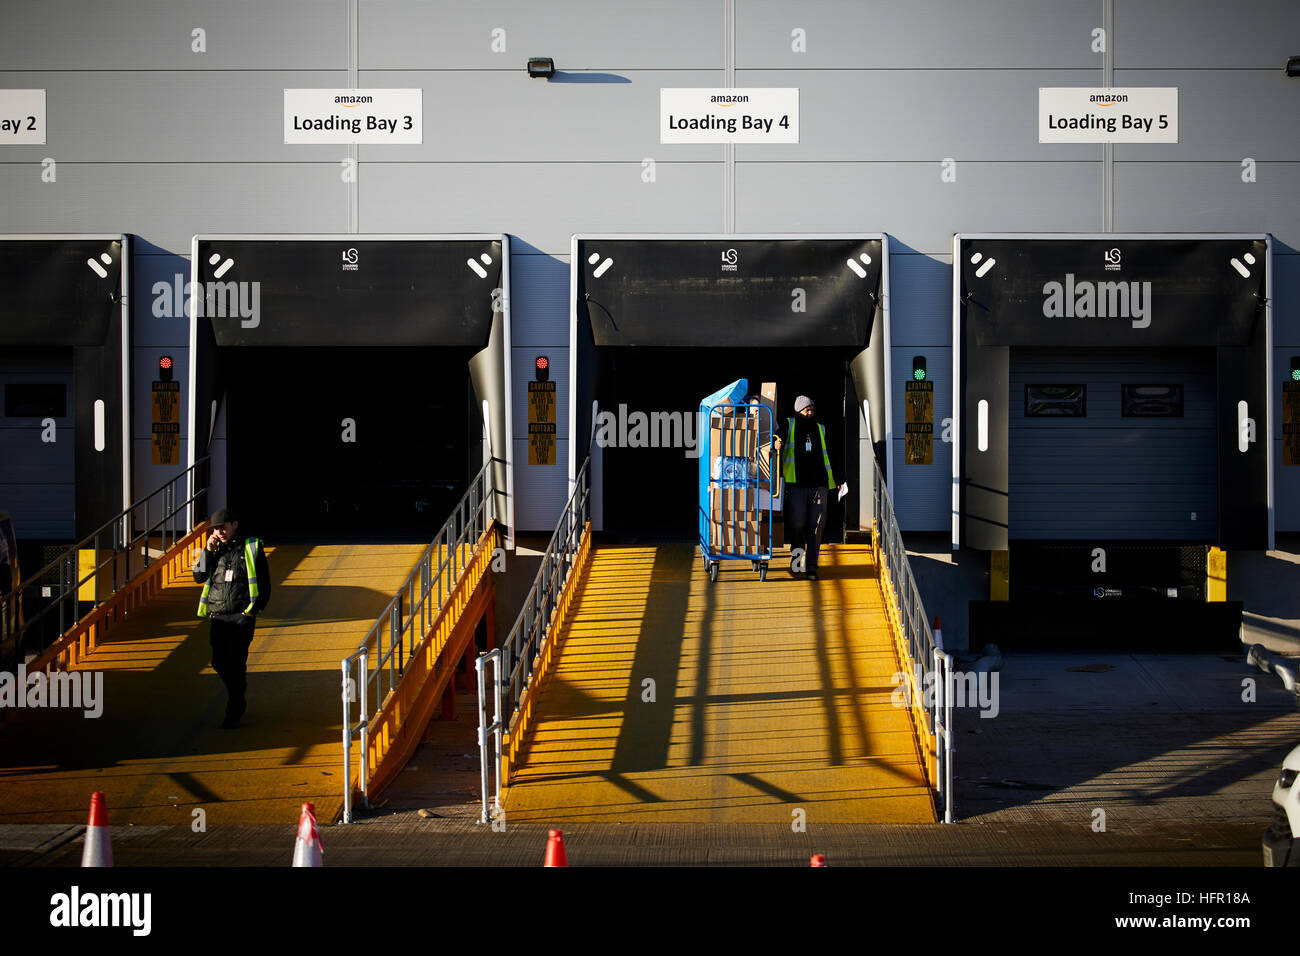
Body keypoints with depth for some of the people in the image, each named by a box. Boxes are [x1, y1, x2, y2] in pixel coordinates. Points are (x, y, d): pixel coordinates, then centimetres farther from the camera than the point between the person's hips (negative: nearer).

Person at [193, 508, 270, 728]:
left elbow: (264, 585, 3)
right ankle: (238, 699, 29)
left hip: (241, 617, -4)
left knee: (236, 664, -9)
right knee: (220, 663, 5)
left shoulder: (251, 548, 1)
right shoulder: (215, 549, 12)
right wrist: (208, 551, -4)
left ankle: (234, 712, -2)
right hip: (217, 617, 4)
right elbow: (199, 577, 6)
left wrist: (252, 612, -5)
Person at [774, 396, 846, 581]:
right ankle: (796, 554, 23)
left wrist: (837, 480, 19)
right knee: (797, 523, -6)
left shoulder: (821, 429, 20)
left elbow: (829, 457, 25)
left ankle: (811, 567, -5)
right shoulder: (788, 425, 11)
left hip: (819, 484, 3)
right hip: (796, 484, -2)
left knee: (817, 525, -6)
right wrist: (777, 445, -23)